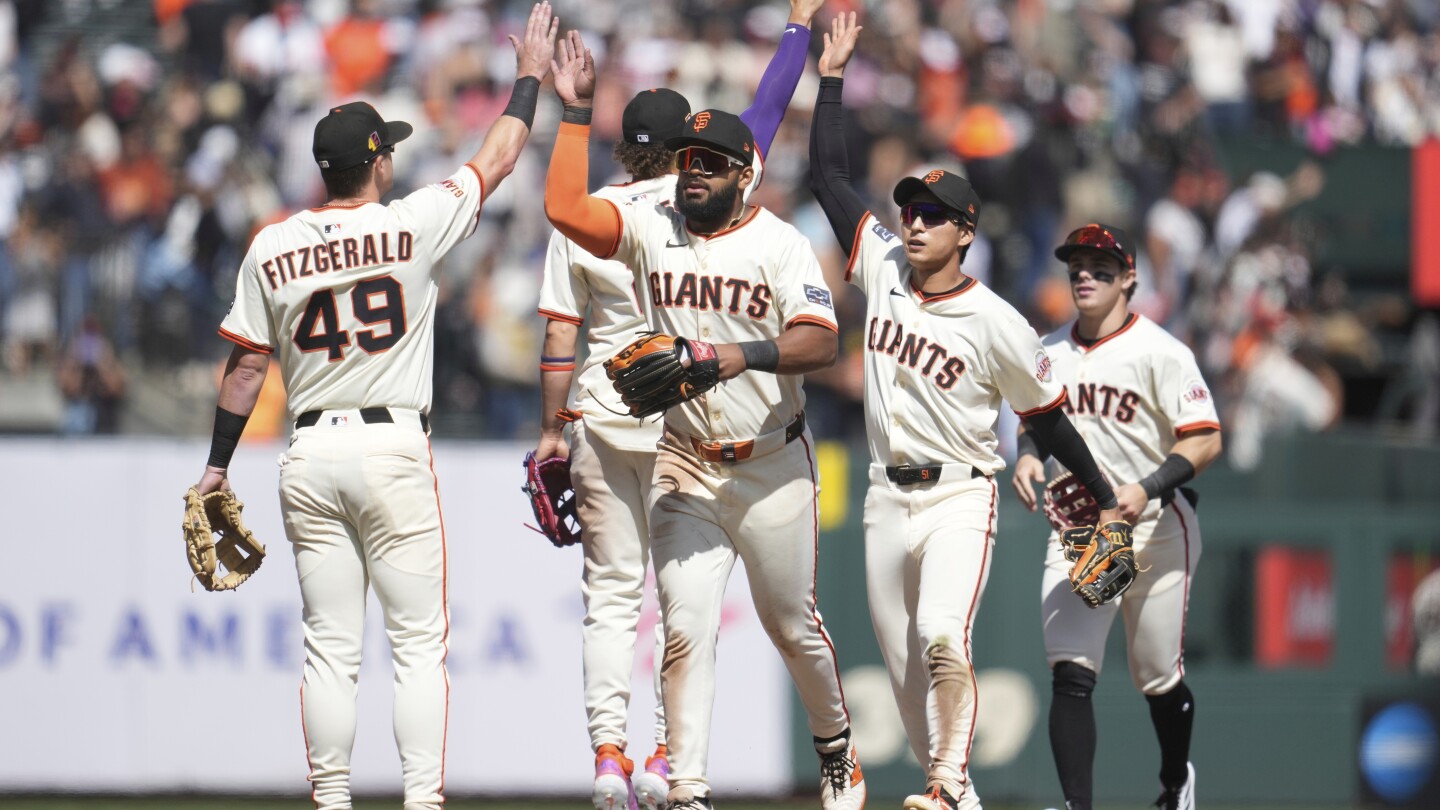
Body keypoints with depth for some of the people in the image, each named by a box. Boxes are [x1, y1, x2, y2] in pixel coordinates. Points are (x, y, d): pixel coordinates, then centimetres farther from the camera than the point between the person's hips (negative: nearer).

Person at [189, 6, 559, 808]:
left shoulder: (272, 249, 2)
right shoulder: (411, 226, -7)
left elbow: (247, 364, 5)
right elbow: (497, 159, 5)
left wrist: (218, 465, 12)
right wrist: (530, 79, 19)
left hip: (311, 456, 3)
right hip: (394, 449, -3)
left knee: (331, 645, 7)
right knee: (419, 642, -1)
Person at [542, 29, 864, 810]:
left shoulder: (779, 244, -7)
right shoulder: (651, 229, 1)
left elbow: (821, 341, -19)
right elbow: (565, 208, -13)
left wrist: (743, 354, -35)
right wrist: (576, 111, -13)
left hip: (773, 469, -2)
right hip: (685, 471, 2)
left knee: (792, 624, 10)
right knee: (686, 629, -8)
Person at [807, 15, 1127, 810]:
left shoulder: (996, 325, -9)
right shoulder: (881, 266, 2)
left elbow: (1046, 415, 1)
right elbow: (828, 174, 3)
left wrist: (1105, 499, 5)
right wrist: (832, 75, 0)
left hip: (959, 497, -5)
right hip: (888, 498, 5)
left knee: (942, 637, -25)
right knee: (904, 666, 7)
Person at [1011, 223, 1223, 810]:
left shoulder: (1159, 352, -10)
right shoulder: (1050, 353, 7)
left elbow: (1205, 440, -14)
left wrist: (1147, 489, -27)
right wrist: (1028, 454, -1)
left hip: (1153, 528, -3)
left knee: (1159, 679, 9)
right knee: (1070, 674, -15)